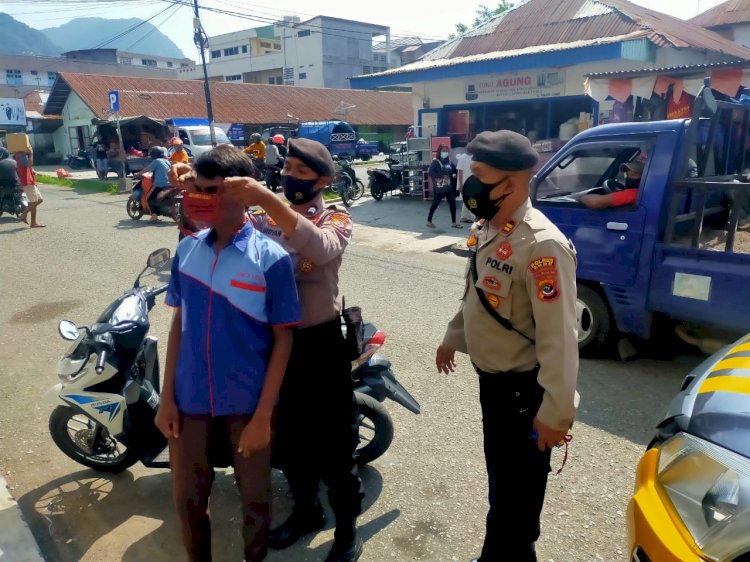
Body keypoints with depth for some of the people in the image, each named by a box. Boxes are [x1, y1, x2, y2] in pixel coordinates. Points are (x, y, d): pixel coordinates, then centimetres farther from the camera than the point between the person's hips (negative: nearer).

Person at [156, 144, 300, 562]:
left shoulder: (271, 257, -14)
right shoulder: (188, 249, -1)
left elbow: (283, 339, -11)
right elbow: (179, 323, 6)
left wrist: (263, 415, -12)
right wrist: (167, 397, 4)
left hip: (248, 402, -3)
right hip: (191, 399, 4)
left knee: (254, 496, 16)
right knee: (188, 497, 19)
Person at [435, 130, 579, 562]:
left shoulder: (542, 245, -27)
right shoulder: (485, 229, 2)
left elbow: (559, 338, -27)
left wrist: (555, 413, -25)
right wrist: (453, 338, 26)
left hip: (524, 388, -9)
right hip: (491, 378, 9)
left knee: (517, 493, 11)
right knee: (499, 479, 28)